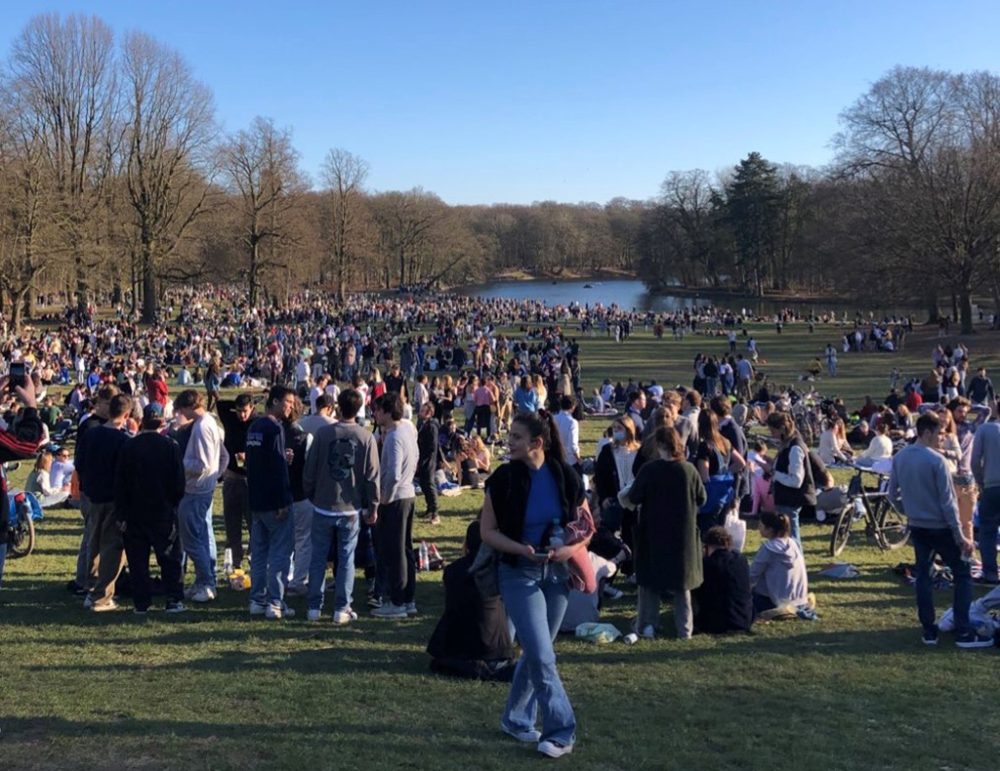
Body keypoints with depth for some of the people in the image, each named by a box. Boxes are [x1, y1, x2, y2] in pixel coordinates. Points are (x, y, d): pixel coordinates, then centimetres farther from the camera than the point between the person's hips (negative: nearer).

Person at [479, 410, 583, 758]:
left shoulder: (565, 477, -5)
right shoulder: (504, 478, -10)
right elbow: (487, 531, -6)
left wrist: (573, 548, -15)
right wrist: (522, 549, -21)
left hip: (557, 572, 3)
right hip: (519, 573, -3)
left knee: (536, 651, 13)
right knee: (542, 655, -8)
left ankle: (516, 718, 31)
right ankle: (561, 730, 3)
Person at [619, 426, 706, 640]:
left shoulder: (649, 470, -14)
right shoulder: (689, 470, -8)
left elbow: (633, 499, -9)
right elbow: (702, 500, 2)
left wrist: (624, 495, 13)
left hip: (654, 534, -2)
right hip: (683, 534, 2)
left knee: (650, 581, 12)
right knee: (682, 582, 13)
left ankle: (647, 626, 12)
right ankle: (684, 629, 15)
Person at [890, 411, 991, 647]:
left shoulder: (899, 458, 1)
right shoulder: (936, 460, -18)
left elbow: (892, 494, 8)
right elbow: (947, 502, -16)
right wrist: (960, 536, -12)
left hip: (916, 527, 6)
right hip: (940, 527, -6)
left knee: (923, 575, 11)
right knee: (962, 574, 4)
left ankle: (929, 631, 14)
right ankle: (963, 633, 3)